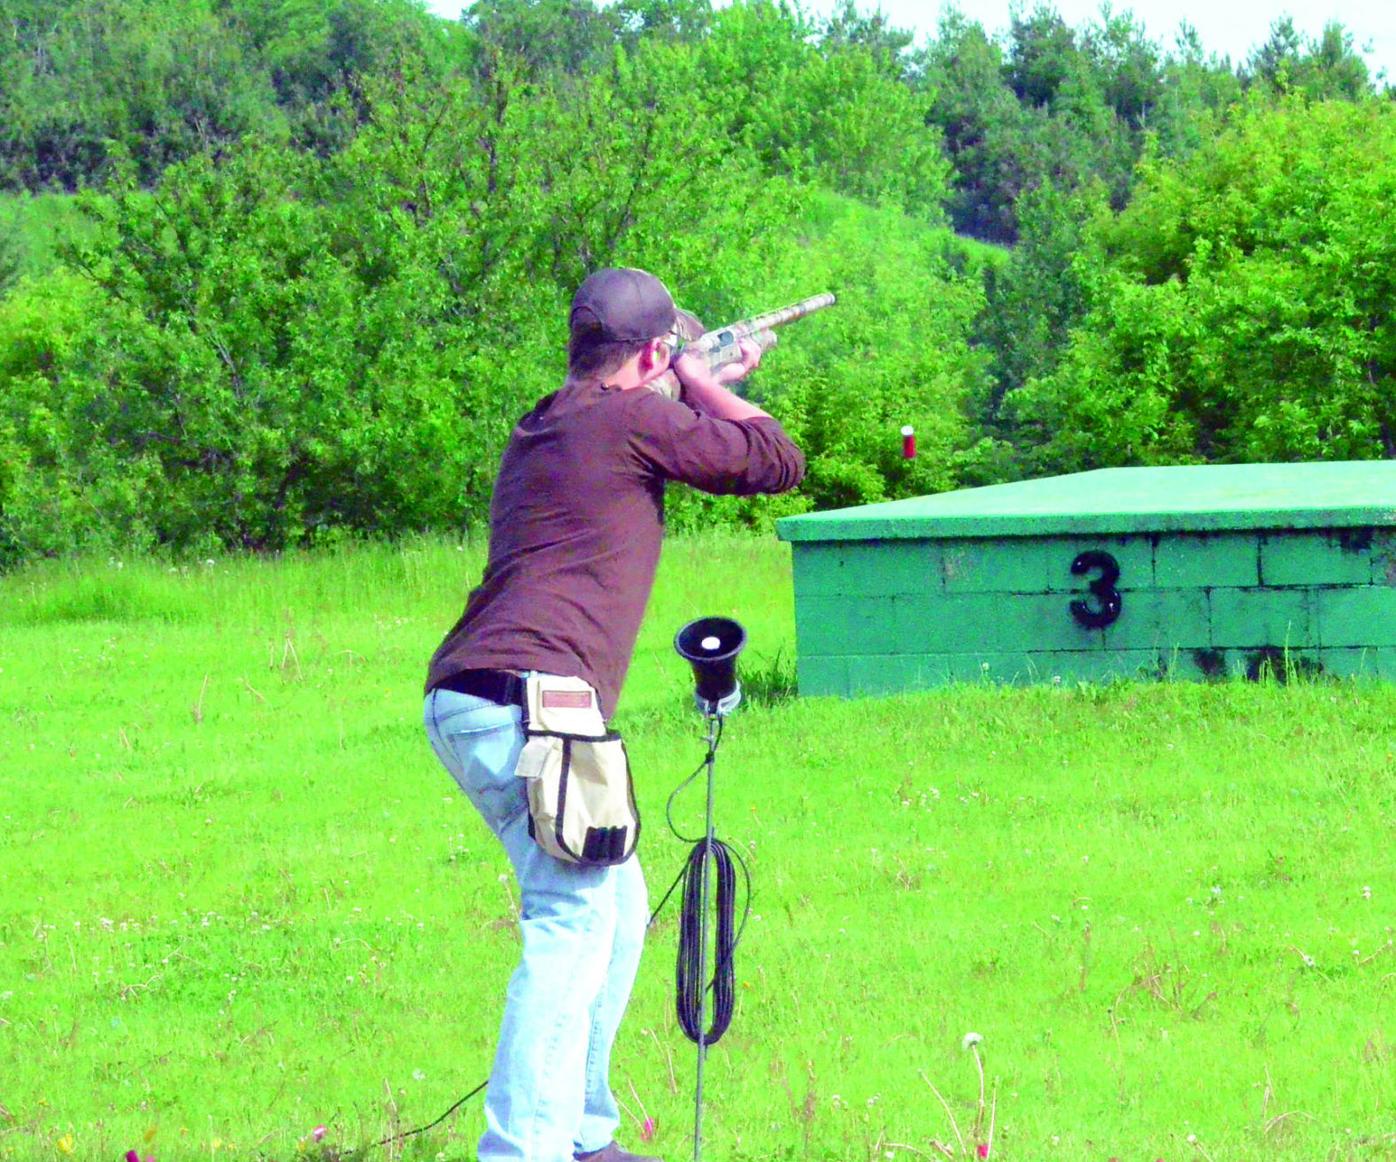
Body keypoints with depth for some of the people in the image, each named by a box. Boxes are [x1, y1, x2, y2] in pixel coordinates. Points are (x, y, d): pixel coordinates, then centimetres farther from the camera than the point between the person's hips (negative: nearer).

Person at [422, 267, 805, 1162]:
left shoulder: (547, 429, 24)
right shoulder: (630, 420, -4)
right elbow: (779, 462, 4)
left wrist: (711, 389, 46)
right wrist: (705, 386, 17)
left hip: (469, 707, 10)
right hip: (525, 698, -10)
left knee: (618, 908, 18)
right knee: (574, 920, -15)